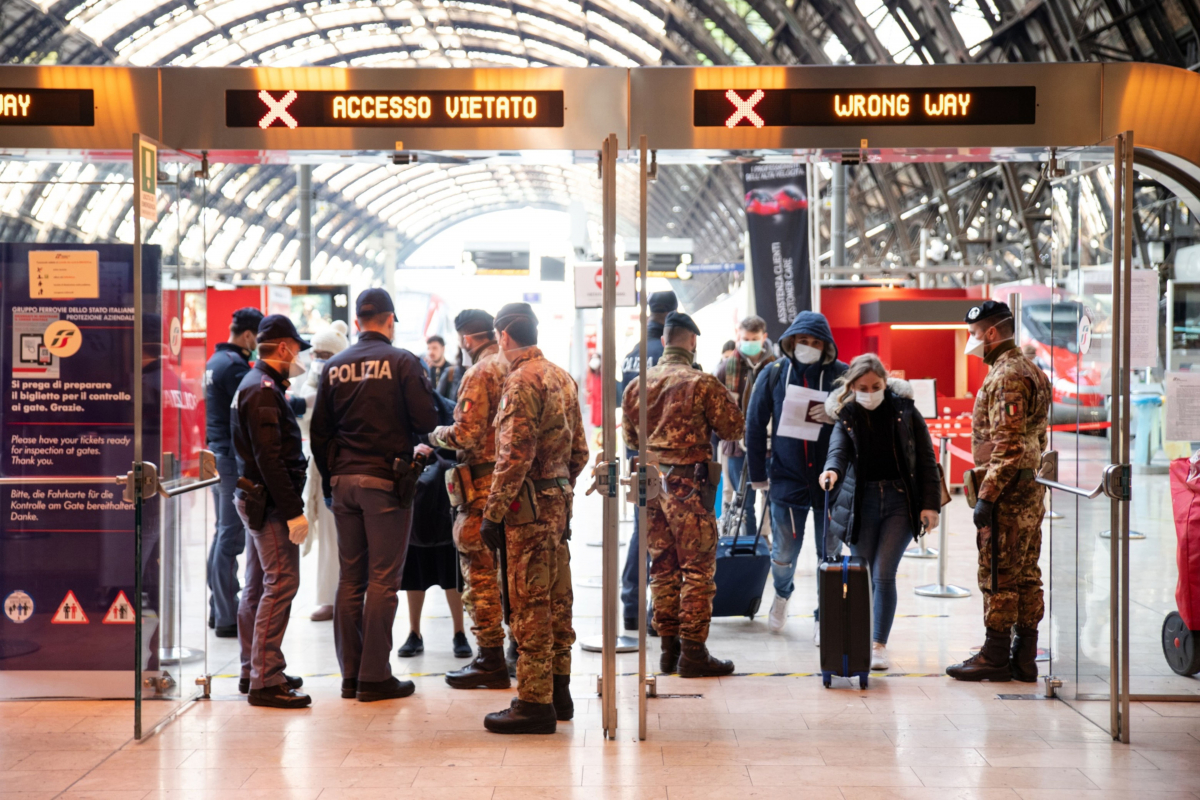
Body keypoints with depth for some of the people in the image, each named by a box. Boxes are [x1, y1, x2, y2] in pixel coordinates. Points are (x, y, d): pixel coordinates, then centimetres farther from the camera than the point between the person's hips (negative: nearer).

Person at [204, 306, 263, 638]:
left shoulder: (216, 361, 15)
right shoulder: (234, 365, -16)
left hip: (218, 453, 10)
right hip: (234, 458, -10)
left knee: (223, 533, 16)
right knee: (231, 537, -7)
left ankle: (218, 609, 22)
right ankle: (228, 618, -4)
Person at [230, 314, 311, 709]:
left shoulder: (255, 386, 17)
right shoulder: (264, 391, -17)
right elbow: (270, 458, -23)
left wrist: (290, 505, 19)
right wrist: (294, 510, -24)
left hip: (255, 499, 11)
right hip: (270, 502, -11)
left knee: (258, 586, 16)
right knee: (280, 584, -11)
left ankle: (253, 671, 24)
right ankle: (265, 680, -11)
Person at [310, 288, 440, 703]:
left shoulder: (334, 367, 9)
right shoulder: (402, 362, -6)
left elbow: (319, 432, 10)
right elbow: (427, 420, -10)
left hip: (344, 481, 5)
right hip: (386, 481, -5)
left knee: (350, 579, 10)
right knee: (383, 581, -2)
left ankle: (350, 673, 12)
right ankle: (375, 676, -2)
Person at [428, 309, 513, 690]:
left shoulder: (480, 373, -12)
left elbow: (467, 434, -20)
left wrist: (438, 435, 0)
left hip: (485, 483, -8)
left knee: (480, 569, -3)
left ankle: (490, 661, -1)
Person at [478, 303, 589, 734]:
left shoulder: (522, 380, -14)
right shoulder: (562, 377, 13)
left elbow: (515, 455, -20)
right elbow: (579, 450, 17)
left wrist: (493, 513, -17)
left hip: (530, 505, -9)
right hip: (560, 501, 9)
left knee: (530, 605, -5)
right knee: (556, 601, 14)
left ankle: (535, 703, -2)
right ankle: (558, 693, 21)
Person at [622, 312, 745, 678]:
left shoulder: (638, 384, 5)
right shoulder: (702, 383, -11)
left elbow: (629, 436, 15)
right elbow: (733, 427, -5)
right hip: (688, 483, -6)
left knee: (662, 566, 13)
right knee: (698, 567, 0)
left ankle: (668, 648, 17)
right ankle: (693, 652, -1)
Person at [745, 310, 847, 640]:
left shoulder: (841, 375, -3)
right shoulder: (774, 374, 0)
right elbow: (755, 425, 3)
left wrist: (836, 415, -21)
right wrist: (758, 475, 2)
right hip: (787, 477, 1)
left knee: (828, 554, 6)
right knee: (783, 553, 8)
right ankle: (782, 595, 39)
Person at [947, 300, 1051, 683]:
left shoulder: (1007, 375, -15)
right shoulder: (1030, 371, 18)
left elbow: (1007, 445, -22)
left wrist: (986, 496, -21)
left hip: (1008, 493, -10)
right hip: (1030, 490, 10)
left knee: (998, 578, -4)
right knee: (1026, 577, 10)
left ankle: (995, 657, 1)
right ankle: (1024, 658, 14)